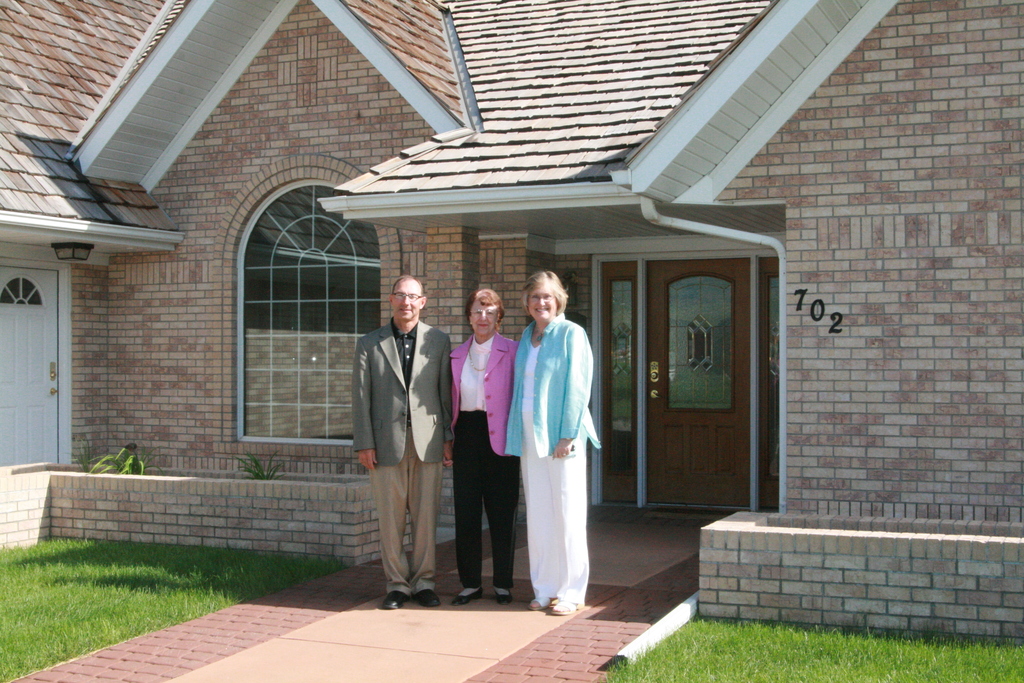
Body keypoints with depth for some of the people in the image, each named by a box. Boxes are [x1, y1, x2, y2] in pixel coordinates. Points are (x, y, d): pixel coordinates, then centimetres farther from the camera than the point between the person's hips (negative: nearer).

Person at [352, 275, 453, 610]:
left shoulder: (438, 341, 9)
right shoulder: (370, 344, 7)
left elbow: (446, 393, 8)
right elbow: (361, 397, 4)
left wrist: (448, 437, 3)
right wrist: (364, 443, -3)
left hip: (428, 442, 0)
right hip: (386, 442, 0)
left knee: (426, 517, 4)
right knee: (390, 518, 3)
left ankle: (424, 581, 16)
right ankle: (397, 584, 14)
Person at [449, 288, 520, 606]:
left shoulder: (512, 352, 0)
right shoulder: (457, 355, 13)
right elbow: (453, 400, 16)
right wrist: (449, 439, 9)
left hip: (499, 438, -4)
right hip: (466, 436, 4)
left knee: (502, 513, 2)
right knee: (465, 511, 5)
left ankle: (503, 584, 13)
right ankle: (470, 582, 16)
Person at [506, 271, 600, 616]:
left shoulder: (571, 334, -5)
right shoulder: (527, 336, 15)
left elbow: (577, 387, -10)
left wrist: (567, 435, -16)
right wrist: (516, 432, 9)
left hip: (560, 435, -6)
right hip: (529, 434, 6)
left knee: (567, 513, -1)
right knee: (537, 513, 8)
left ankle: (570, 591, 8)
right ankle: (544, 589, 17)